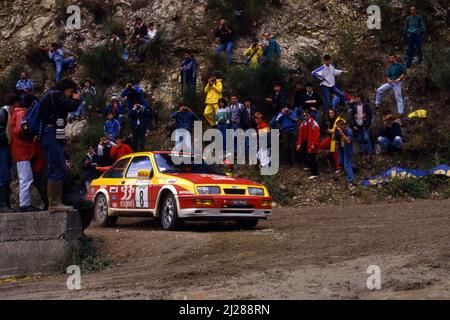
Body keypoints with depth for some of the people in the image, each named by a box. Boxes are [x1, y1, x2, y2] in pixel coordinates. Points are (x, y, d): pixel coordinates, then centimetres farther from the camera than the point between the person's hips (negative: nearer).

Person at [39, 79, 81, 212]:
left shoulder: (50, 95, 24)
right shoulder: (57, 95, -7)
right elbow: (71, 106, -14)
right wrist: (76, 99, 3)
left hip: (49, 135, 11)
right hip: (53, 134, -11)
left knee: (57, 170, 13)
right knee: (58, 170, -13)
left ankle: (55, 202, 15)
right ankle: (54, 203, -16)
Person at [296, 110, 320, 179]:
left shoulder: (313, 123, -14)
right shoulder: (303, 123, 10)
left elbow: (316, 135, -19)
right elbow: (300, 134, 12)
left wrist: (313, 144, -22)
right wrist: (299, 144, 7)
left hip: (311, 144, -8)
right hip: (304, 143, 8)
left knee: (312, 158, -5)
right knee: (302, 157, 17)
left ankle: (315, 174, 2)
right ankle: (310, 166, 41)